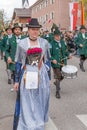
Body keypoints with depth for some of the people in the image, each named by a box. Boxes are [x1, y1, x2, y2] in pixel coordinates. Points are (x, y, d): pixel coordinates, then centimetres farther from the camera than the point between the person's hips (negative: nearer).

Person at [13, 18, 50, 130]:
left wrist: (48, 77, 8)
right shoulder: (22, 43, -3)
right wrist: (16, 80, -1)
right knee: (26, 104, 4)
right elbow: (18, 63, 0)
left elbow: (46, 60, 10)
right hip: (27, 76, -2)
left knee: (40, 102, 12)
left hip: (41, 76, 2)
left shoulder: (44, 42, 3)